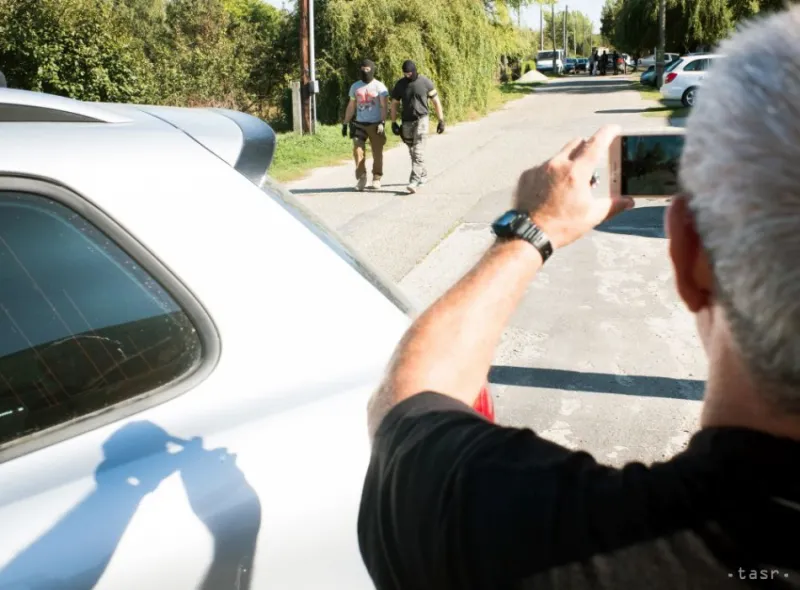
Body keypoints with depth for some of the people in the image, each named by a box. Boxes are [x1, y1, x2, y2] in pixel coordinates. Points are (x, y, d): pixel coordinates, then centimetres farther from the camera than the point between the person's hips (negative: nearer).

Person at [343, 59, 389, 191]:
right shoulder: (355, 86, 12)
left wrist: (382, 122, -20)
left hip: (375, 124, -3)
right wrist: (345, 123, 11)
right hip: (360, 124, 3)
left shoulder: (379, 86, 0)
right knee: (357, 149, -12)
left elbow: (384, 106, -7)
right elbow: (351, 106, 16)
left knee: (377, 152, 1)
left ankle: (376, 178, 13)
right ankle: (361, 177, -4)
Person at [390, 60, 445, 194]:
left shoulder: (425, 82, -5)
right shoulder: (400, 84, 2)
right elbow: (394, 104, 10)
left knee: (418, 152, -13)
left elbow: (436, 101, 0)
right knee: (412, 152, 12)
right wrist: (394, 123, 4)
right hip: (407, 122, 4)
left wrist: (441, 120, -2)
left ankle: (414, 181, -19)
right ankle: (423, 175, 31)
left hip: (421, 119, -4)